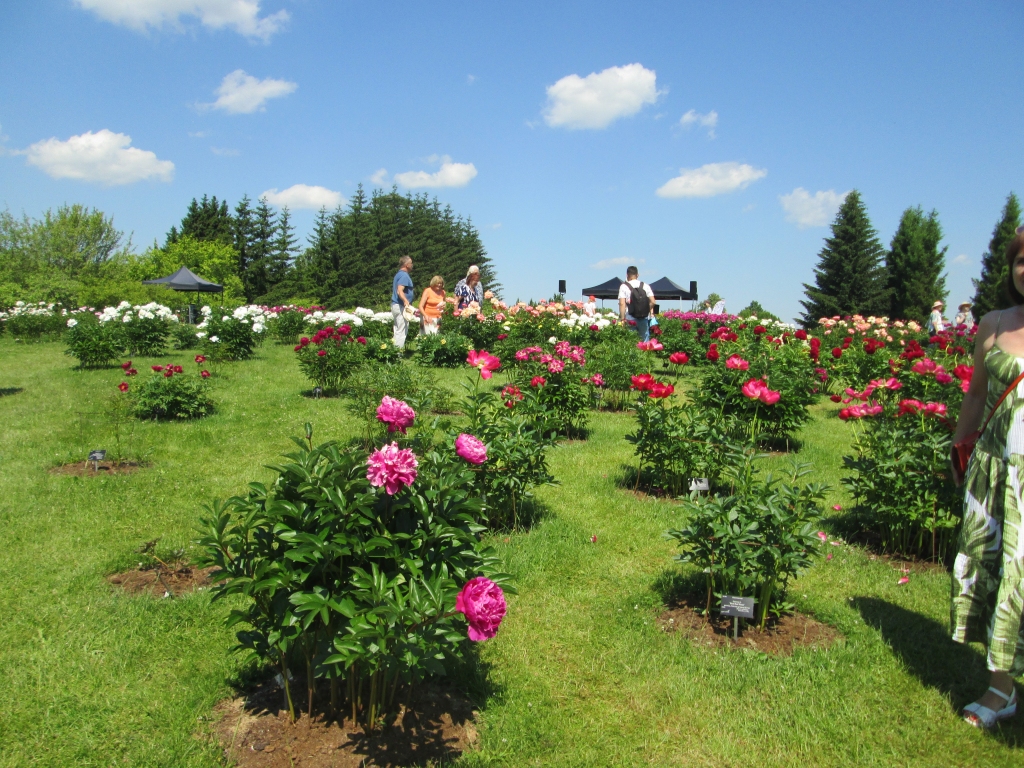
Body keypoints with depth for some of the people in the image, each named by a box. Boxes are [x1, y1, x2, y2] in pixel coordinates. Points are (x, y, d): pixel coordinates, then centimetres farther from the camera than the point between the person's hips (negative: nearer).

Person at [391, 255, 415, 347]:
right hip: (401, 306, -10)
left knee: (397, 331, 13)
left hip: (395, 305, 10)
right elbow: (400, 291, -26)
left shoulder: (398, 274, 17)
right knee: (402, 332, -8)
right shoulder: (404, 275, -13)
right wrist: (406, 301, -40)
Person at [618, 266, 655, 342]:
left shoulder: (624, 287, -2)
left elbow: (622, 304, -11)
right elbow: (652, 302, 2)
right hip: (644, 318, 3)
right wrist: (651, 312, 19)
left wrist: (622, 318, -9)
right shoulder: (645, 286, 7)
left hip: (630, 319, -3)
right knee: (645, 340, 9)